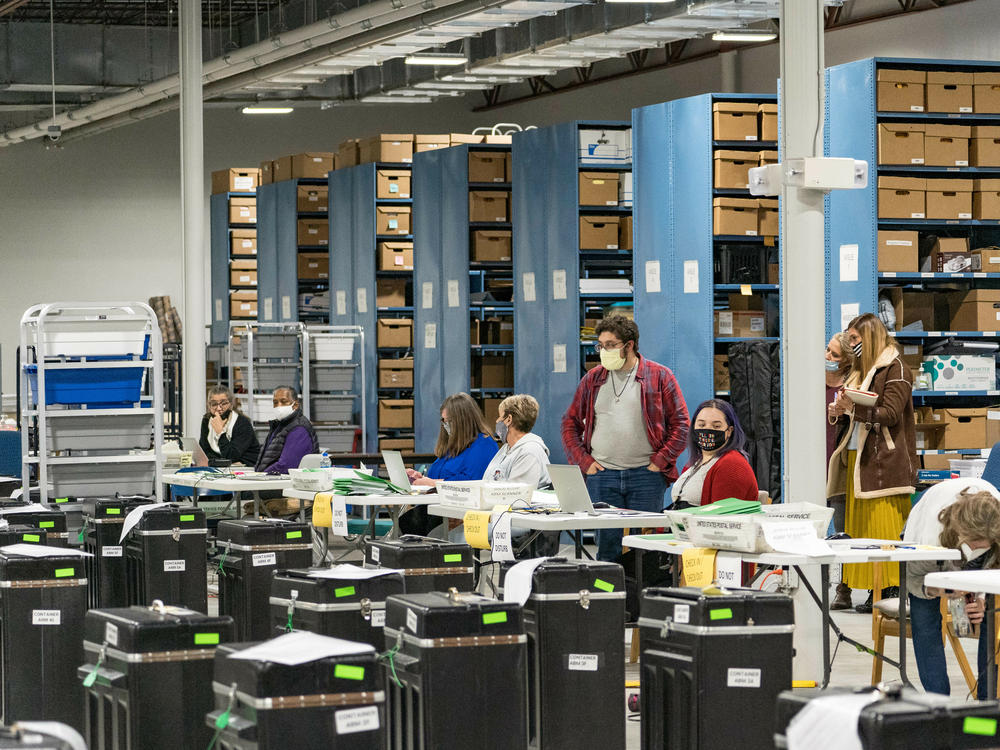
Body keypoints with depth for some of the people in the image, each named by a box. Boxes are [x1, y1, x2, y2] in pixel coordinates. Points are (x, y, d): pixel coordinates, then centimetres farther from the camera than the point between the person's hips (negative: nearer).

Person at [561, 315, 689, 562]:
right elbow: (570, 423, 15)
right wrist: (584, 462, 3)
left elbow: (680, 424, 0)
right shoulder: (593, 379, 10)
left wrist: (659, 461, -7)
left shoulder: (659, 376, 1)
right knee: (607, 544, 3)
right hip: (602, 477, 2)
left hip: (646, 476, -2)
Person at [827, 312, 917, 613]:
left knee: (885, 529, -10)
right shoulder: (861, 371, 21)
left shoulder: (895, 370, -5)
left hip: (883, 462, -9)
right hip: (858, 460, 9)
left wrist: (855, 408, -26)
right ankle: (874, 591, 6)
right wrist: (840, 413, 4)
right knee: (863, 527, 5)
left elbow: (890, 414, -15)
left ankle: (893, 591, -10)